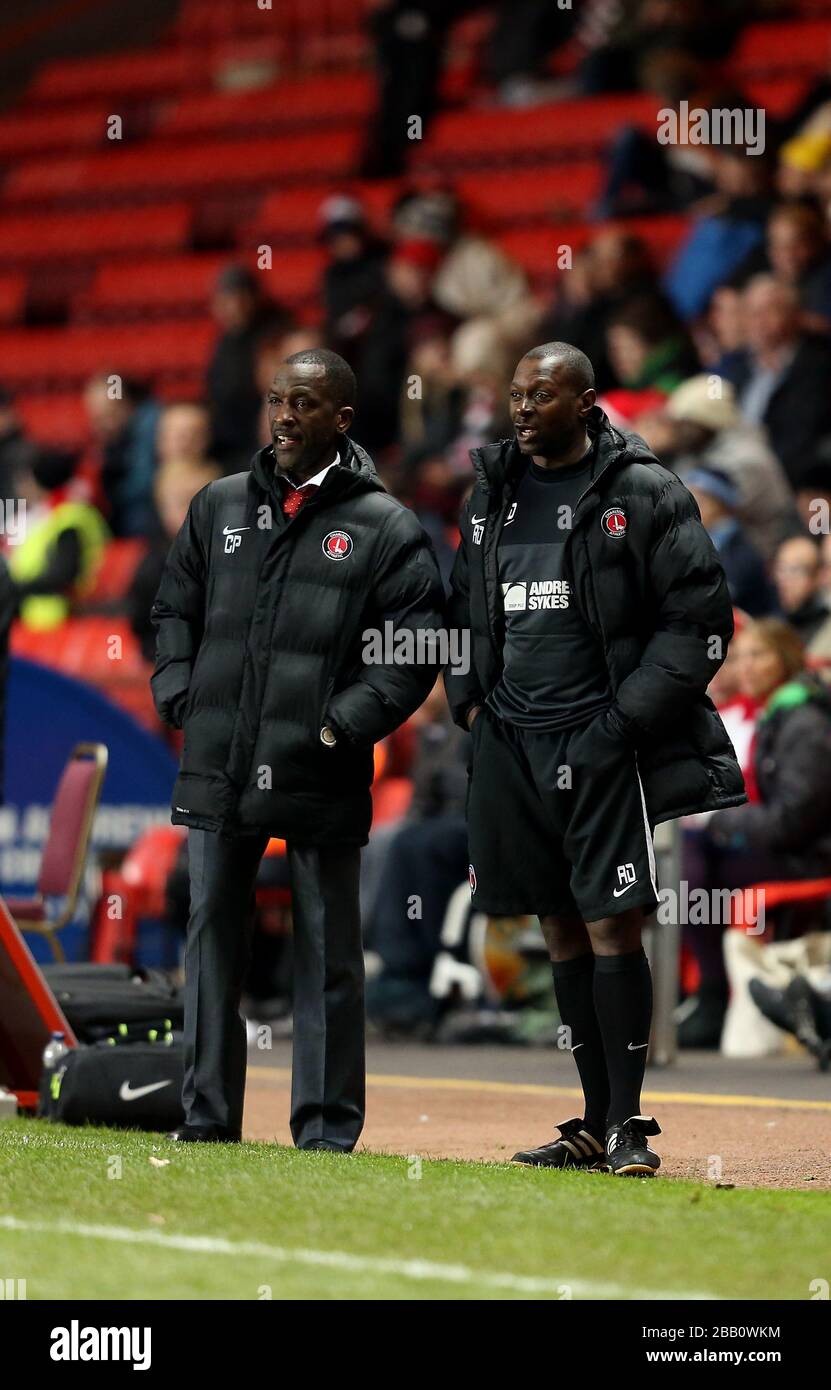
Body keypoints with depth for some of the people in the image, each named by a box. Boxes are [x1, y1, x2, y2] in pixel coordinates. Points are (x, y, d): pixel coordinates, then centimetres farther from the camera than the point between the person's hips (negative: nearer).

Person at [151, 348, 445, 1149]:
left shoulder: (384, 527, -1)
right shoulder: (220, 507, 11)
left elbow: (417, 639, -4)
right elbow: (174, 607, 19)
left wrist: (346, 723, -10)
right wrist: (180, 696, 6)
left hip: (321, 779, -4)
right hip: (218, 773, 4)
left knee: (327, 954, 3)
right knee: (211, 939, 7)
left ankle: (327, 1127, 8)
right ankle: (207, 1117, 14)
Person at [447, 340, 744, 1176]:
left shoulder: (644, 495, -4)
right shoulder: (491, 494, 14)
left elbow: (700, 618, -6)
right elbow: (462, 607, 26)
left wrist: (627, 717, -11)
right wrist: (468, 700, 12)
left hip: (602, 743, -5)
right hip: (512, 745, 6)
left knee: (612, 926, -10)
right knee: (561, 934, 9)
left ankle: (627, 1124, -5)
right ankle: (596, 1125, 15)